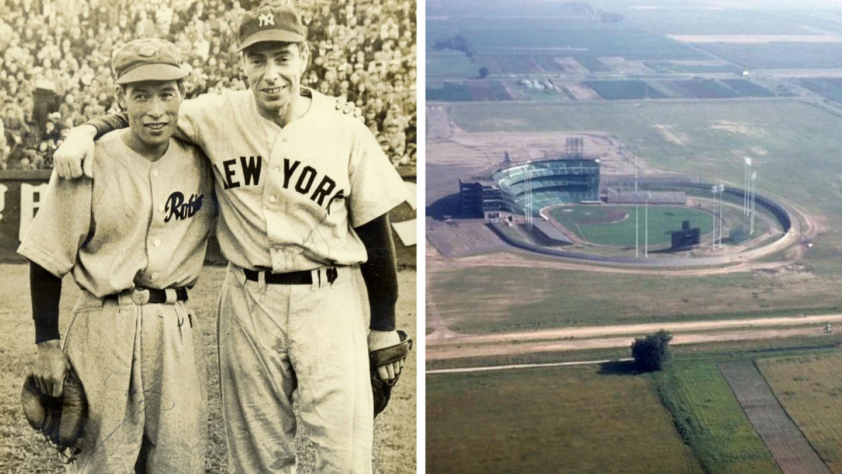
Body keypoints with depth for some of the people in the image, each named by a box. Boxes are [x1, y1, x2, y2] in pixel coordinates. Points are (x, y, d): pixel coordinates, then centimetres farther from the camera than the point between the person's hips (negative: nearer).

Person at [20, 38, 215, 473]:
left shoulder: (200, 161, 3)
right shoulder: (91, 162, -8)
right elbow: (47, 257, -4)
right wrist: (47, 344, -6)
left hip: (178, 327, 4)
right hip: (106, 326, -3)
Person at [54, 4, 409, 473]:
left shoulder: (348, 134, -5)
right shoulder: (219, 116, -2)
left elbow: (375, 235, 1)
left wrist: (385, 331, 3)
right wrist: (87, 131, -9)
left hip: (327, 300, -2)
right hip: (249, 300, 2)